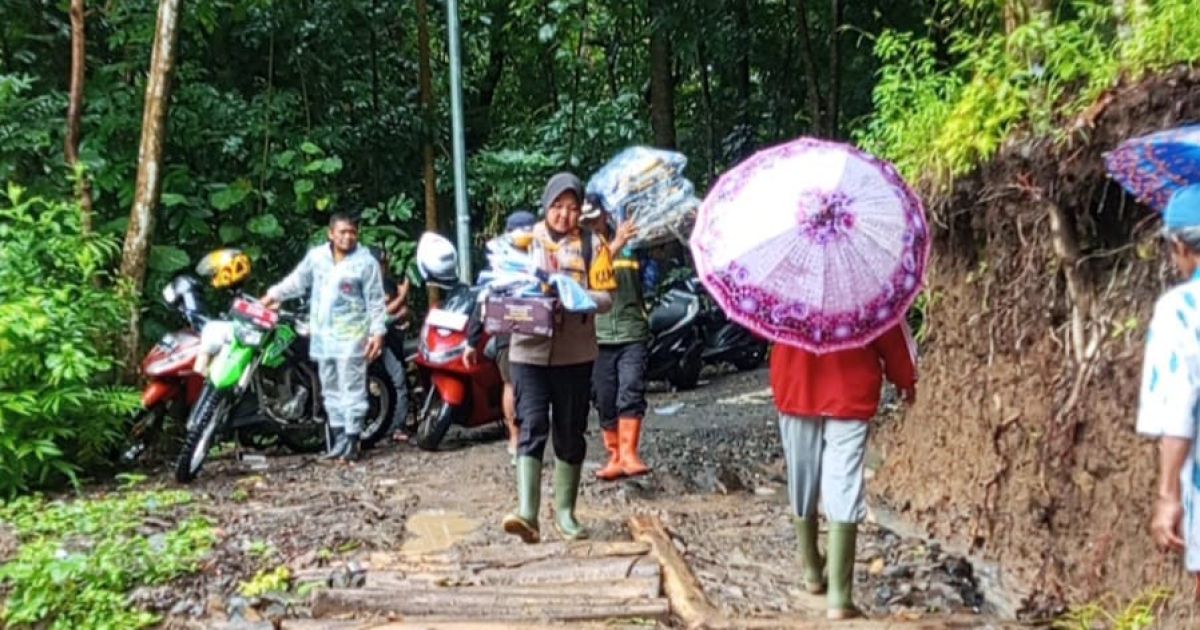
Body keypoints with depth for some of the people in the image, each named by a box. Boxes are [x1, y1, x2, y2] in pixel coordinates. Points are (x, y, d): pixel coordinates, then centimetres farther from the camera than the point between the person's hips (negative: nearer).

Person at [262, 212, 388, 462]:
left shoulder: (366, 262, -7)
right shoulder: (316, 256, 6)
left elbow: (376, 301, -7)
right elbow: (298, 280, 20)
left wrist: (378, 331, -12)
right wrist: (275, 293, 11)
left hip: (351, 336, -6)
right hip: (322, 335, 6)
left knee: (352, 388, -7)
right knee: (331, 389, 12)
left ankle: (351, 440, -3)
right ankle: (339, 437, 21)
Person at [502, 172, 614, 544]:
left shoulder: (591, 245, 5)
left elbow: (606, 298, 0)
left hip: (575, 353, 1)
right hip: (530, 350, -1)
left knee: (570, 435, 8)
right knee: (531, 429, -10)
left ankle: (564, 513, 20)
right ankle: (527, 513, -16)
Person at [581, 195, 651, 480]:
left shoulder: (631, 244, 7)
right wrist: (614, 246, -31)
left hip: (632, 333, -1)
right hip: (598, 338, 1)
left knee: (631, 393, -13)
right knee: (605, 403, 6)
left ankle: (629, 454, -15)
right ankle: (615, 457, 16)